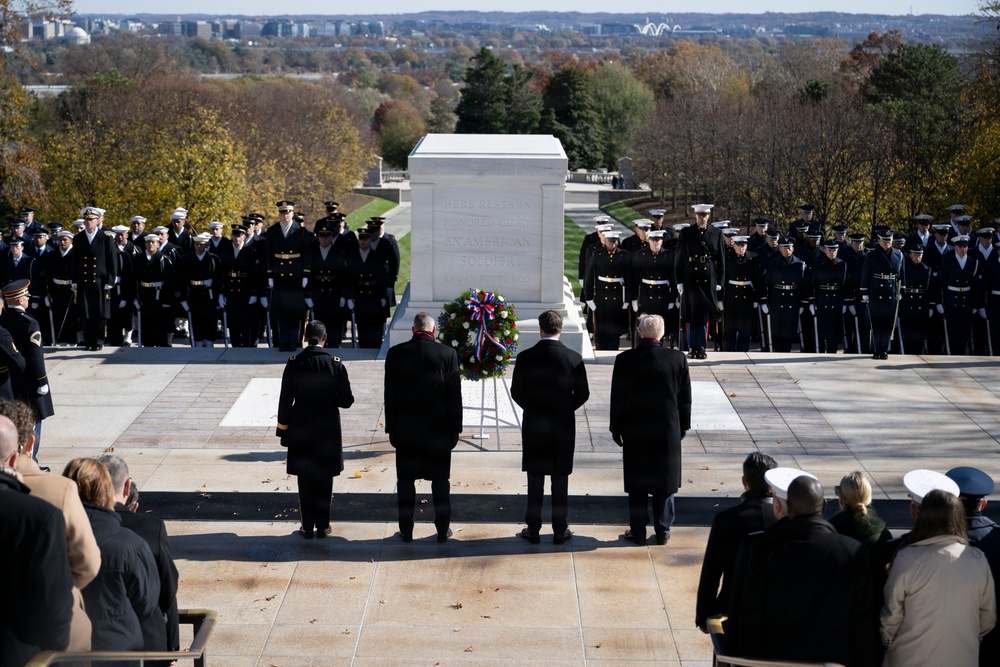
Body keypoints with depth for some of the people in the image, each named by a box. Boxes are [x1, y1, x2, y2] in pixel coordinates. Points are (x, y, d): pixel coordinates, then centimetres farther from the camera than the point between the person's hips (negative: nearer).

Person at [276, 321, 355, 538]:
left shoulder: (294, 364, -7)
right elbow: (346, 401, -7)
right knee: (324, 481, 9)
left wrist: (283, 431, 5)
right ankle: (323, 526, 13)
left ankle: (307, 527, 11)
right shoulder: (335, 365, -9)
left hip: (300, 431, 0)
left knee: (305, 481, 8)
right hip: (328, 431, 0)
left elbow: (285, 401, -4)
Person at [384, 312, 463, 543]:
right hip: (438, 429, 0)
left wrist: (392, 429, 6)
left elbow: (390, 395, -1)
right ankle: (443, 530, 14)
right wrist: (455, 429, 4)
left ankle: (406, 530, 12)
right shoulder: (447, 354, -7)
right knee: (440, 480, 10)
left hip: (405, 429, 0)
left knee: (405, 480, 9)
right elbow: (454, 396, -5)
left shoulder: (396, 353, -4)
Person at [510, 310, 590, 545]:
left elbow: (516, 393, -1)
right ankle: (560, 530, 12)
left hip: (533, 427, 0)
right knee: (560, 481, 8)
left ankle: (533, 529, 13)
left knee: (535, 481, 8)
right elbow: (582, 394, 0)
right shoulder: (574, 358, -8)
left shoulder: (525, 357, -8)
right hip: (564, 428, 0)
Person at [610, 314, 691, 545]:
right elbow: (685, 398, 1)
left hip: (634, 432, -1)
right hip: (668, 431, 1)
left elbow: (617, 398, -4)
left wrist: (616, 429, 7)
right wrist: (683, 426, 12)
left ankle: (638, 532, 12)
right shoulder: (678, 359, -7)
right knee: (665, 482, 11)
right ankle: (663, 531, 16)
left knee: (636, 485, 8)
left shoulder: (625, 360, -10)